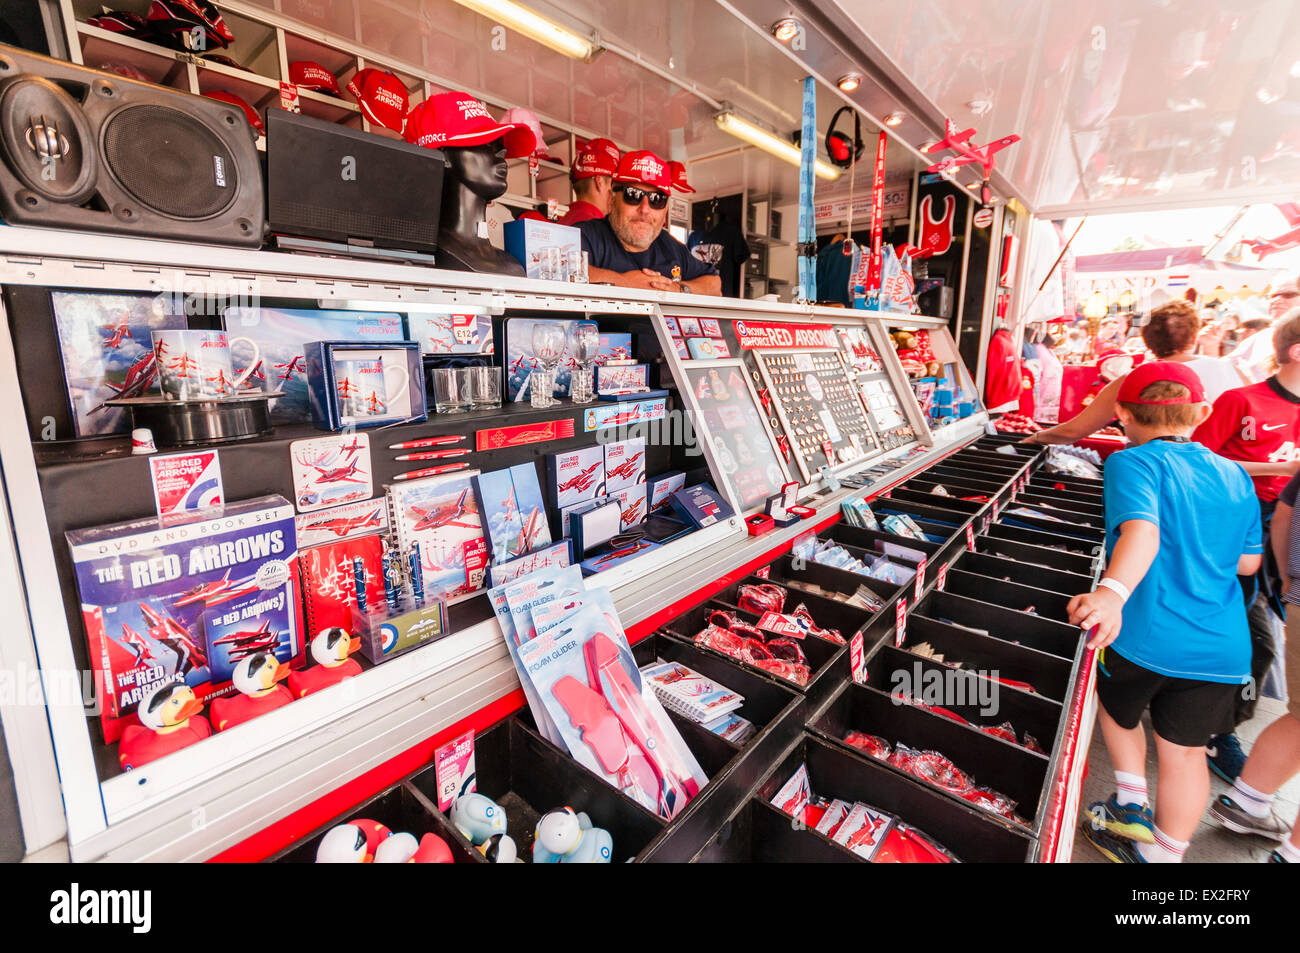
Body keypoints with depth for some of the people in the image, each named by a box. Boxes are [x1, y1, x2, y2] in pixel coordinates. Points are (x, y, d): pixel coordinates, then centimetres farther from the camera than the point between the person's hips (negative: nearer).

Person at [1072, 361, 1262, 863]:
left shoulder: (1132, 463, -9)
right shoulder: (1235, 476, 9)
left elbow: (1141, 531, -29)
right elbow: (1247, 562, 14)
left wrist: (1112, 592, -43)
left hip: (1145, 638, -4)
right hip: (1222, 648, 5)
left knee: (1118, 709, 26)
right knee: (1184, 749, 17)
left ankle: (1130, 806, 29)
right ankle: (1162, 851, 29)